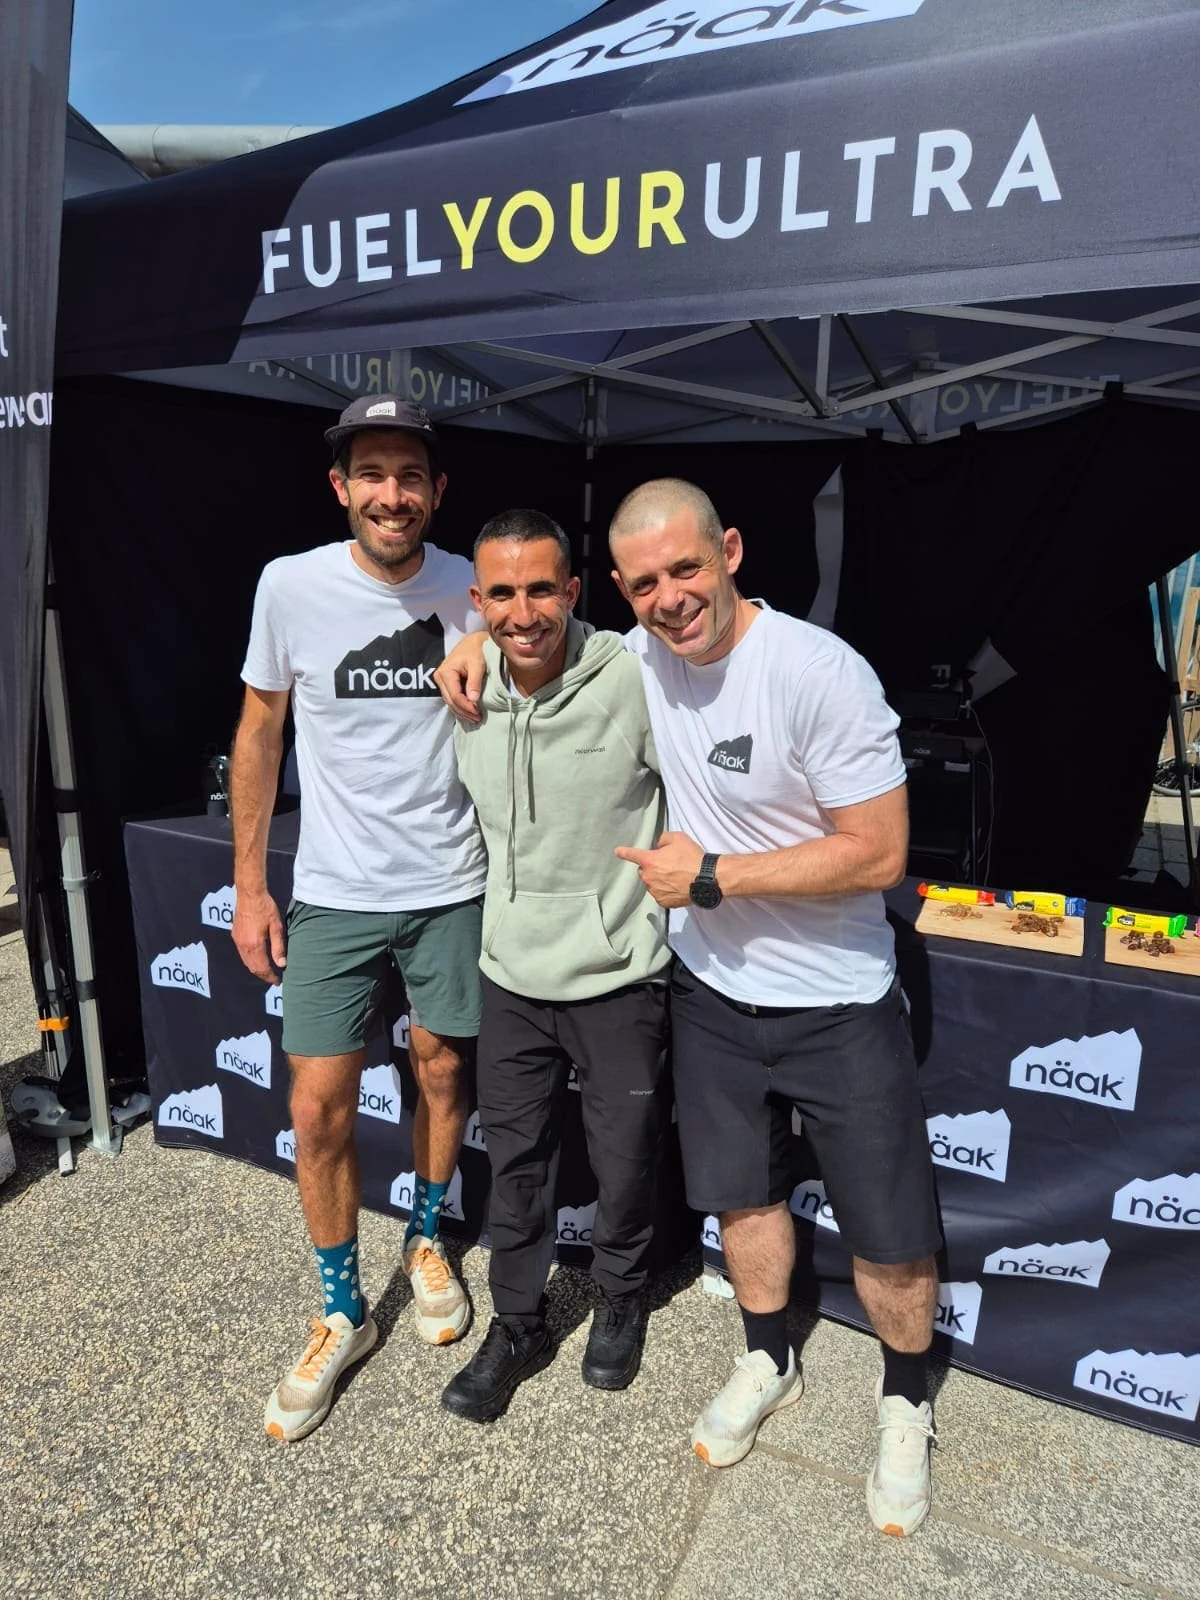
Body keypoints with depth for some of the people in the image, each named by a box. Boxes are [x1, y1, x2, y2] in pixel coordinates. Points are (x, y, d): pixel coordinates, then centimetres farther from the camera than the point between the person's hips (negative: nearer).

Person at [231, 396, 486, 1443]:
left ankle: (427, 1238, 44)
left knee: (443, 1073, 15)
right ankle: (343, 1314, 26)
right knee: (320, 1109, 2)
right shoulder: (291, 585, -8)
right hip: (334, 891, -1)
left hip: (451, 886, 1)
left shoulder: (472, 592, -5)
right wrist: (249, 884, 2)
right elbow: (260, 734, 2)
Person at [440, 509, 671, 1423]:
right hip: (511, 973, 4)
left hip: (619, 976, -4)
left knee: (626, 1159, 16)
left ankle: (621, 1301, 45)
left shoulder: (634, 681, -19)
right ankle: (518, 1327, 40)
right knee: (515, 1160, 17)